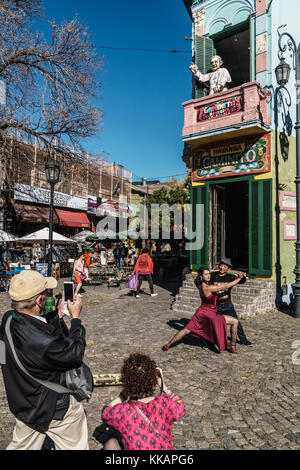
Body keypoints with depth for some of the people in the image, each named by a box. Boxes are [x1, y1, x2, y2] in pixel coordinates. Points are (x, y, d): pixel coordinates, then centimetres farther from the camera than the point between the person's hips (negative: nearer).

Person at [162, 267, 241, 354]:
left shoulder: (200, 285, -3)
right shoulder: (207, 287, -24)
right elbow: (225, 286, -19)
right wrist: (238, 280, -10)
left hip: (201, 312, 8)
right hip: (209, 314, -8)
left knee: (186, 330, 17)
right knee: (235, 322, 2)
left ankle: (168, 345, 20)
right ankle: (233, 345, 11)